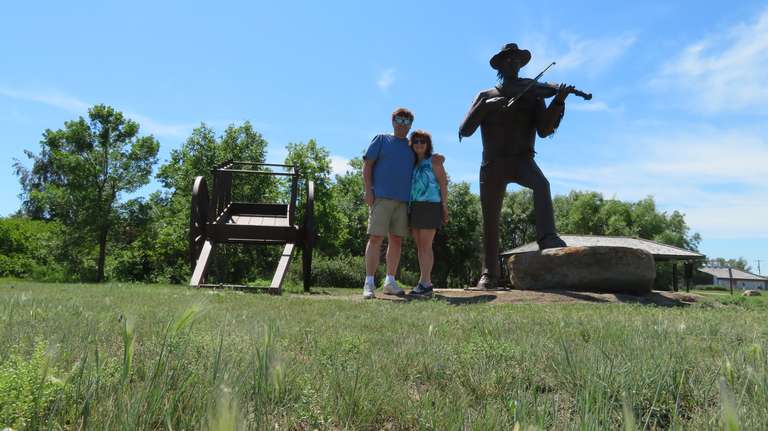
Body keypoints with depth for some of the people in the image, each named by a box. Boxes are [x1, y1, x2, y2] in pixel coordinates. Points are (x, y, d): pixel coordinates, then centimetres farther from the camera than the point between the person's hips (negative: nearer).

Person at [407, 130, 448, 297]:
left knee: (425, 245, -9)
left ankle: (424, 283, -9)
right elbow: (409, 186, 17)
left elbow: (443, 183, -1)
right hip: (414, 206, 6)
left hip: (430, 205, -6)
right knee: (420, 246, 5)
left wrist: (445, 207, -9)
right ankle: (426, 283, 10)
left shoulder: (434, 161, 4)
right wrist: (408, 208, 8)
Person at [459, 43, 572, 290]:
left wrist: (558, 102, -17)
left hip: (521, 159, 0)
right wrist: (486, 105, -13)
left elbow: (544, 130, -3)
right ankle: (489, 274, 11)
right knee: (490, 222, 1)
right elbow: (465, 130, -1)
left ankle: (547, 237, -43)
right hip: (492, 164, 1)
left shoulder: (532, 94, 9)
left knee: (541, 184, -34)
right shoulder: (485, 96, 10)